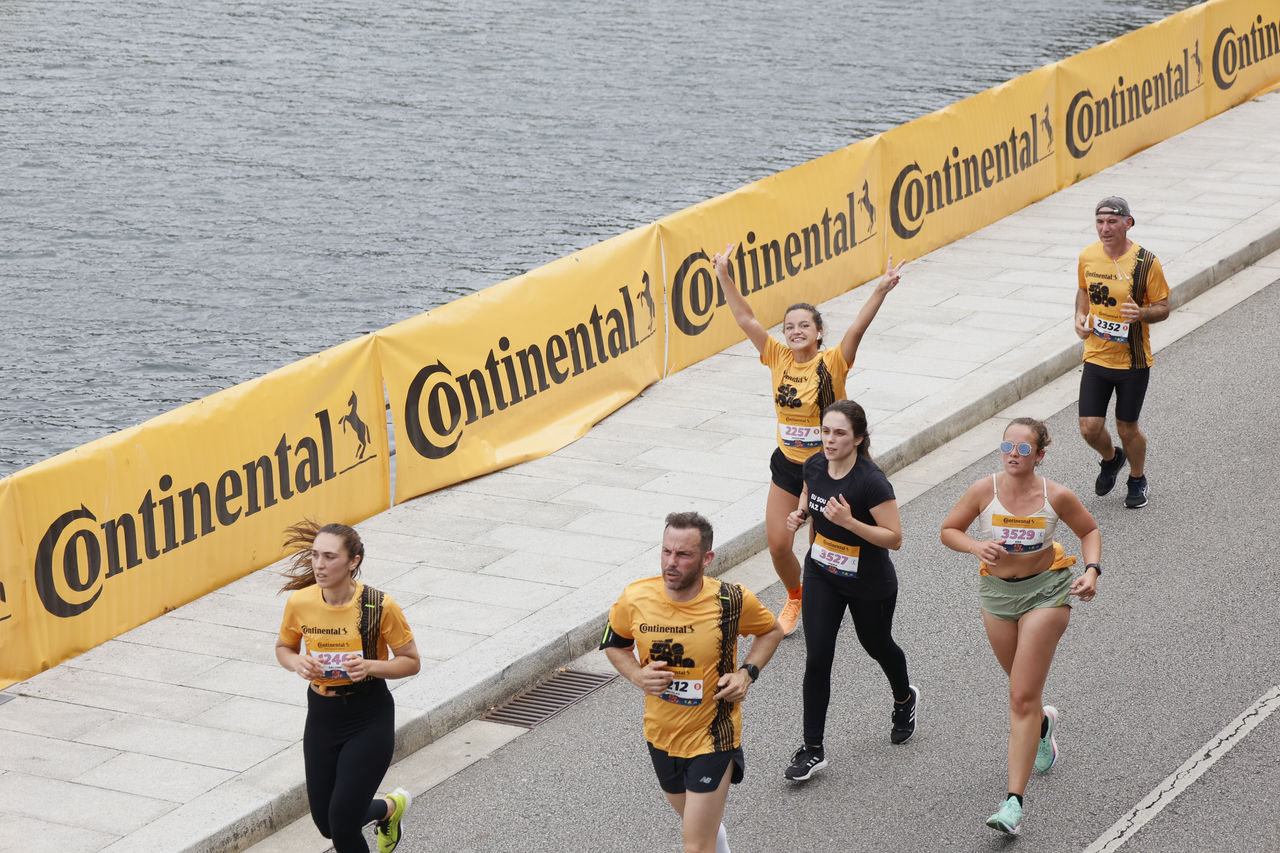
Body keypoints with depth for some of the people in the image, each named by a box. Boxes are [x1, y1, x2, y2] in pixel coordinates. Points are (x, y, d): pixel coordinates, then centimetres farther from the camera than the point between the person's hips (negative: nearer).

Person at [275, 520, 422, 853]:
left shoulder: (379, 606, -18)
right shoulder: (299, 603, -9)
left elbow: (411, 661, -7)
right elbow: (284, 648, 10)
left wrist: (370, 666, -25)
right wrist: (297, 663, -13)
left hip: (369, 717, -4)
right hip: (321, 716, 4)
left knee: (342, 822, -10)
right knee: (325, 823, 10)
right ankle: (390, 807, 40)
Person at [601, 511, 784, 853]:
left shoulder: (732, 601, -18)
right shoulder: (635, 599, -13)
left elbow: (772, 631, 3)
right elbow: (613, 644, 8)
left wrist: (747, 673, -12)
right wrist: (638, 675, -12)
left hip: (712, 738, -4)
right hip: (660, 735, 4)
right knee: (693, 822, 26)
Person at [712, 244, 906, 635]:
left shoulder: (833, 363, -13)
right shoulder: (778, 358, -4)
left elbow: (859, 326, -27)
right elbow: (746, 318, -6)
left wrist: (881, 290, -41)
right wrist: (724, 277, -13)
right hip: (787, 466, 3)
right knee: (778, 544, 1)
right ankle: (795, 598, 30)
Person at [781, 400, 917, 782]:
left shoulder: (872, 482, -28)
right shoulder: (815, 466, -10)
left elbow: (894, 538, -25)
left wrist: (849, 522, -36)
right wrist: (799, 513, -9)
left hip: (870, 585, -4)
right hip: (822, 575, 4)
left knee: (876, 645, 21)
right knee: (817, 659, -4)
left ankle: (905, 699, 55)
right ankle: (812, 749, 3)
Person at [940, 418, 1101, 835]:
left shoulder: (1057, 497, -15)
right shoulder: (983, 491, -13)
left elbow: (1089, 531, 3)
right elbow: (949, 530, 0)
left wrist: (1092, 571, -12)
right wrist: (975, 546, -20)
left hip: (1046, 592, -3)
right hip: (996, 593, 3)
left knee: (1023, 698, -9)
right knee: (1022, 689, 20)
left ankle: (1014, 802, -11)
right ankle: (1044, 723, 59)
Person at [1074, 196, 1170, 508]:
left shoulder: (1146, 262, -14)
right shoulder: (1087, 256, -2)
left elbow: (1163, 307, -6)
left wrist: (1142, 314, -28)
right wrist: (1080, 316, -2)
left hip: (1132, 362, -3)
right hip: (1095, 357, 3)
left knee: (1127, 428, 7)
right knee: (1089, 428, 0)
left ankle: (1138, 480, 36)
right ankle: (1111, 459, 35)